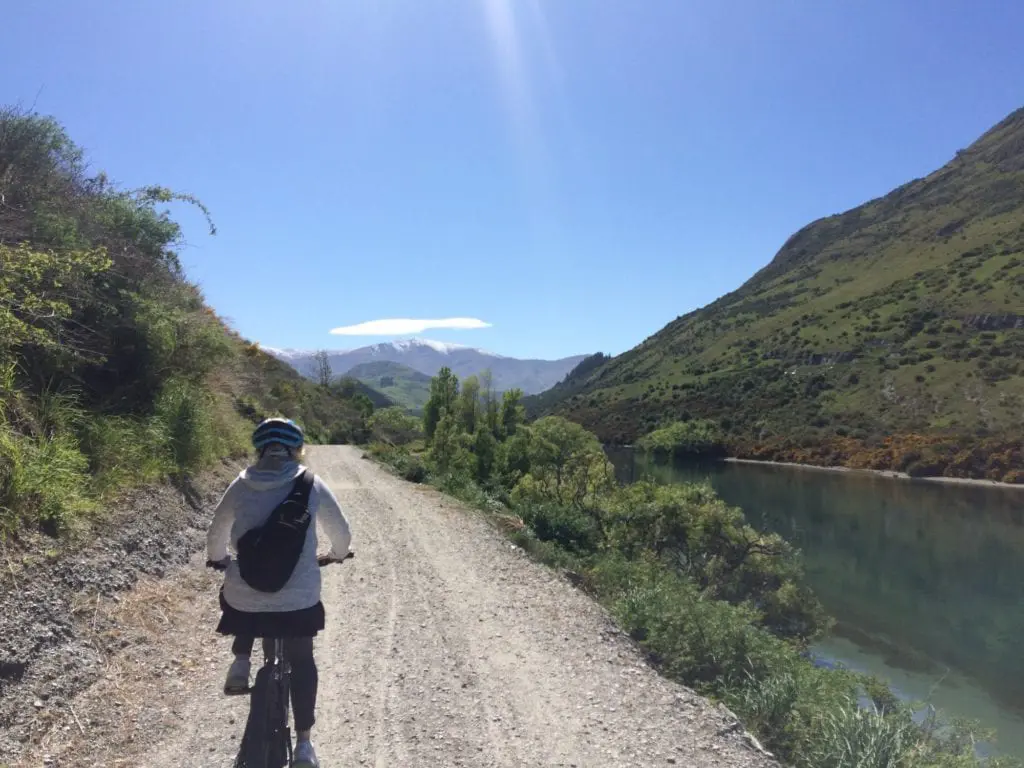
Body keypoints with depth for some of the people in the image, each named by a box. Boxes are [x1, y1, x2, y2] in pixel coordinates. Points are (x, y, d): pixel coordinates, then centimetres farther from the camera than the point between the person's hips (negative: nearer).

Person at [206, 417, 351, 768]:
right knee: (302, 662, 20)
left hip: (244, 599, 1)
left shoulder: (240, 486, 1)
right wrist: (337, 554, 30)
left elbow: (216, 535, 14)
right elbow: (341, 533, 8)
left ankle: (240, 663, 20)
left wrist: (218, 559, 36)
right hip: (299, 598, -1)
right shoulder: (311, 486, -3)